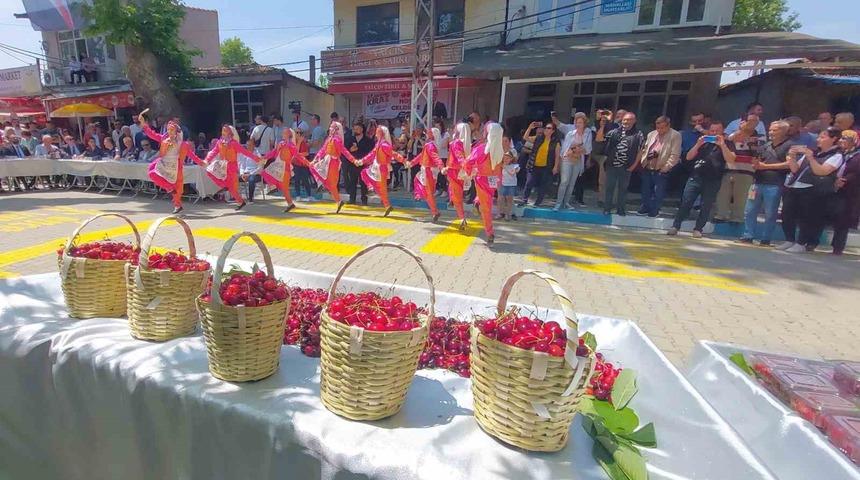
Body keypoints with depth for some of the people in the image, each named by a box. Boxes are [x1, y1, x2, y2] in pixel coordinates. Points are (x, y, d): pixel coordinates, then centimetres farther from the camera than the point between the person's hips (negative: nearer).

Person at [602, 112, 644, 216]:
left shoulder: (638, 134, 2)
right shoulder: (614, 132, 7)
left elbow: (640, 151, 2)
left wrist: (634, 165, -4)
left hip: (626, 167, -1)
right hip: (612, 165, 1)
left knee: (623, 189, 9)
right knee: (609, 187, 5)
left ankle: (621, 209, 19)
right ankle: (607, 208, 14)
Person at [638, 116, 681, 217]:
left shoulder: (675, 136, -7)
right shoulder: (651, 134, 10)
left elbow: (675, 155, -12)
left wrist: (665, 167, -16)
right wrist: (643, 161, 1)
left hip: (661, 169, -5)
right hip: (647, 168, 5)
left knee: (658, 192, 4)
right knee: (645, 190, 15)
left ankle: (655, 210, 18)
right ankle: (645, 207, 31)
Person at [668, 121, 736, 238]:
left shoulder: (727, 144, 7)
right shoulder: (703, 142, 15)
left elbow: (731, 160, -8)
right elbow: (688, 157, 7)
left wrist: (722, 145, -15)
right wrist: (697, 145, -6)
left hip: (713, 181, -1)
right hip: (695, 177, 1)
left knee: (706, 207, -1)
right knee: (685, 202, -6)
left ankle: (698, 229, 5)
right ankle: (675, 226, -5)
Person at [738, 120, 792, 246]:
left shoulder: (790, 145, -2)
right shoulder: (766, 146, 18)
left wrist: (766, 166, -10)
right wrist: (755, 163, -1)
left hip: (774, 185, -6)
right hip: (758, 182, 6)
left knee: (770, 214, 1)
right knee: (749, 211, 3)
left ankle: (765, 240, 8)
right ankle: (748, 236, 10)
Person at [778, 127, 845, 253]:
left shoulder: (836, 155, 1)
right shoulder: (813, 152, 20)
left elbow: (821, 171, -13)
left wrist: (810, 156, -18)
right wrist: (792, 157, 0)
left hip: (812, 191, -6)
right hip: (793, 188, 6)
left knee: (806, 218, -5)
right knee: (787, 215, 1)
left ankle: (801, 244, 2)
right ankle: (789, 240, 12)